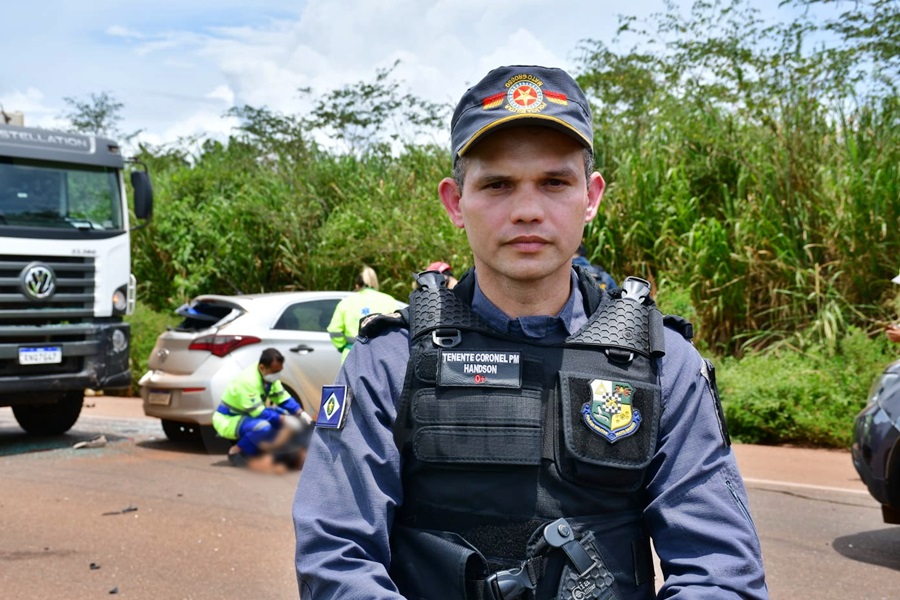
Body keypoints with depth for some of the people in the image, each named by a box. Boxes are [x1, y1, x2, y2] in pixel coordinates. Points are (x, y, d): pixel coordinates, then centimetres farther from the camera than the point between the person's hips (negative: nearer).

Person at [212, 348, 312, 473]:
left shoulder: (269, 376, -4)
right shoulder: (248, 380, -31)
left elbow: (284, 399, 0)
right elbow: (258, 413, -31)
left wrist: (300, 413, -16)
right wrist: (284, 420, -32)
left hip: (246, 415, 9)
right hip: (228, 420, -9)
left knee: (286, 417, -3)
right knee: (263, 427, -35)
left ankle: (255, 450, 4)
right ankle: (236, 451, -11)